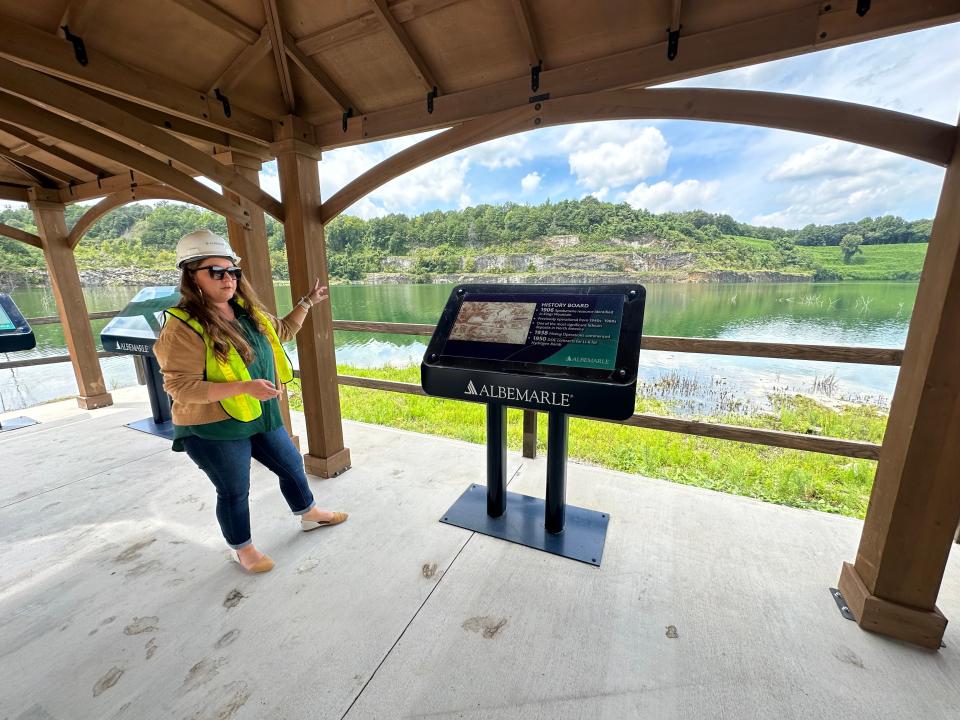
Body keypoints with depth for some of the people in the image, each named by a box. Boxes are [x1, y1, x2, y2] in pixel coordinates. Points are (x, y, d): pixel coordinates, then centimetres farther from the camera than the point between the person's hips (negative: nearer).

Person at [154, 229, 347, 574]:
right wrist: (244, 387, -33)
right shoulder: (183, 328, -21)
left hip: (261, 416, 7)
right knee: (234, 492, 12)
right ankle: (244, 550, 38)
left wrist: (307, 303, 16)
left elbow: (281, 332, 18)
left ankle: (310, 515, 44)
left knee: (291, 465, 19)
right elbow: (180, 388, -24)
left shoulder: (248, 310, 1)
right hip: (214, 429, -7)